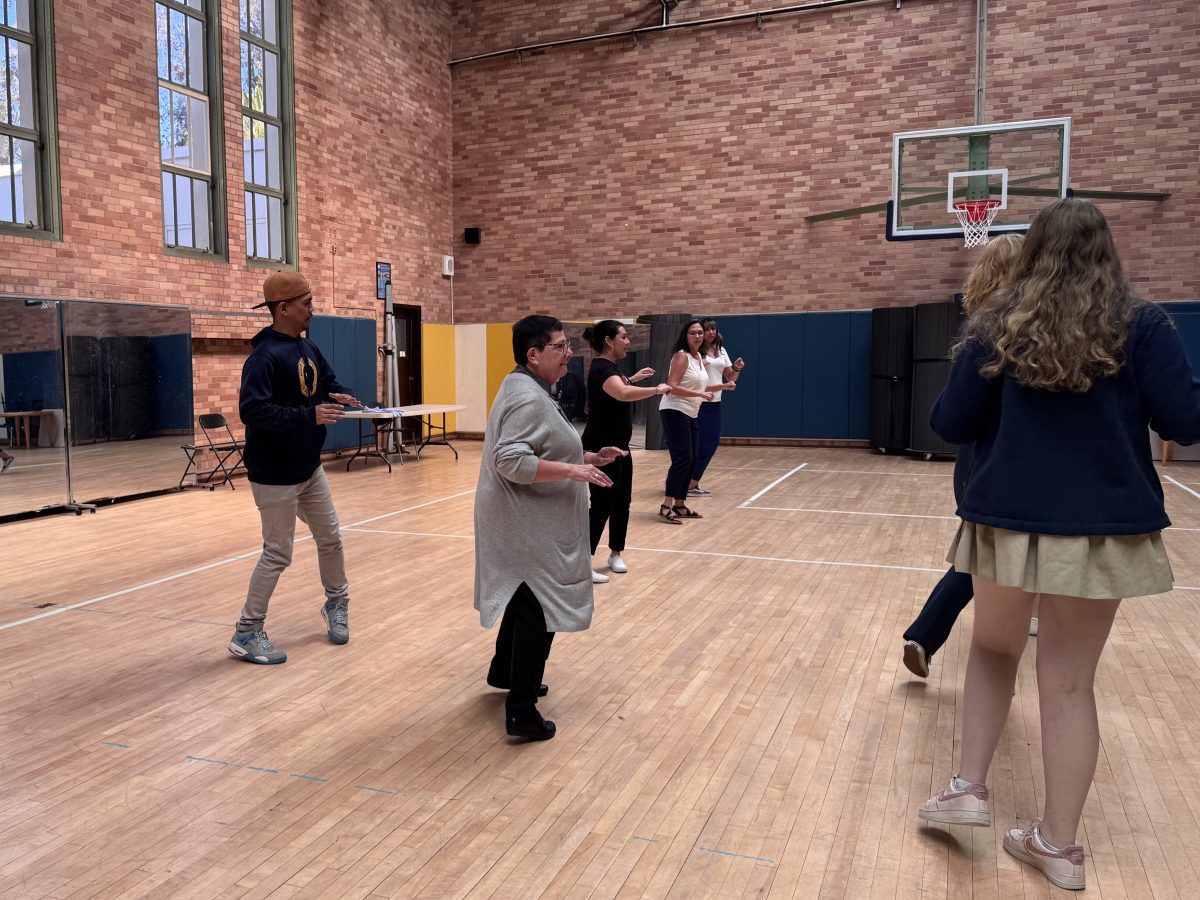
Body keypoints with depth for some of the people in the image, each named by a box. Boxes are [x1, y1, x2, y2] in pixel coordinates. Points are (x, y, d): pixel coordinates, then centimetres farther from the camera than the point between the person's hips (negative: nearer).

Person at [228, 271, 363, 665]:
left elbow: (329, 380, 21)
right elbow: (252, 411, -31)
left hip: (310, 469, 8)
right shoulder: (265, 356, -21)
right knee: (278, 554, -1)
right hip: (275, 475, -8)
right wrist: (309, 415, -33)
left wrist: (340, 396, -2)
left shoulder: (309, 348, 6)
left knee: (330, 538, 17)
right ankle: (247, 633, 14)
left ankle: (336, 603, 39)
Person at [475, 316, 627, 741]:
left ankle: (504, 671, 41)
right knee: (537, 611, -6)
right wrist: (573, 470, -29)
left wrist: (589, 457, 12)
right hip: (526, 525, -11)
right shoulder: (528, 398, -21)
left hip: (530, 523, 11)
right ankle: (521, 712, 1)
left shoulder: (529, 390, 13)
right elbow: (511, 461, -30)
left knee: (525, 599, 23)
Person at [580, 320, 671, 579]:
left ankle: (615, 554, 27)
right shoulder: (602, 368, -21)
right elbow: (623, 394, -42)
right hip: (601, 448, -10)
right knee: (602, 505, -8)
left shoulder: (608, 366, 12)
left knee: (622, 501, 15)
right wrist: (657, 389, -32)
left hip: (618, 446, 10)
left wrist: (634, 378, 26)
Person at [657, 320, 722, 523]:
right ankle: (666, 507, -11)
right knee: (683, 458, -15)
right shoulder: (681, 356, -13)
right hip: (675, 412, -9)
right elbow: (672, 388, -22)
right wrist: (700, 394, -24)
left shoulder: (698, 357, 14)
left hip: (690, 414, 9)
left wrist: (722, 387, 19)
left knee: (692, 459, 10)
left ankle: (680, 504, 19)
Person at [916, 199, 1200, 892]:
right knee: (1070, 680, 8)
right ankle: (1060, 843, 17)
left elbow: (951, 426, 1)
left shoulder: (999, 329, 0)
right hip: (1102, 527, 0)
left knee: (994, 650, 22)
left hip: (1009, 519, 0)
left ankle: (970, 787, 18)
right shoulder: (1141, 324, -2)